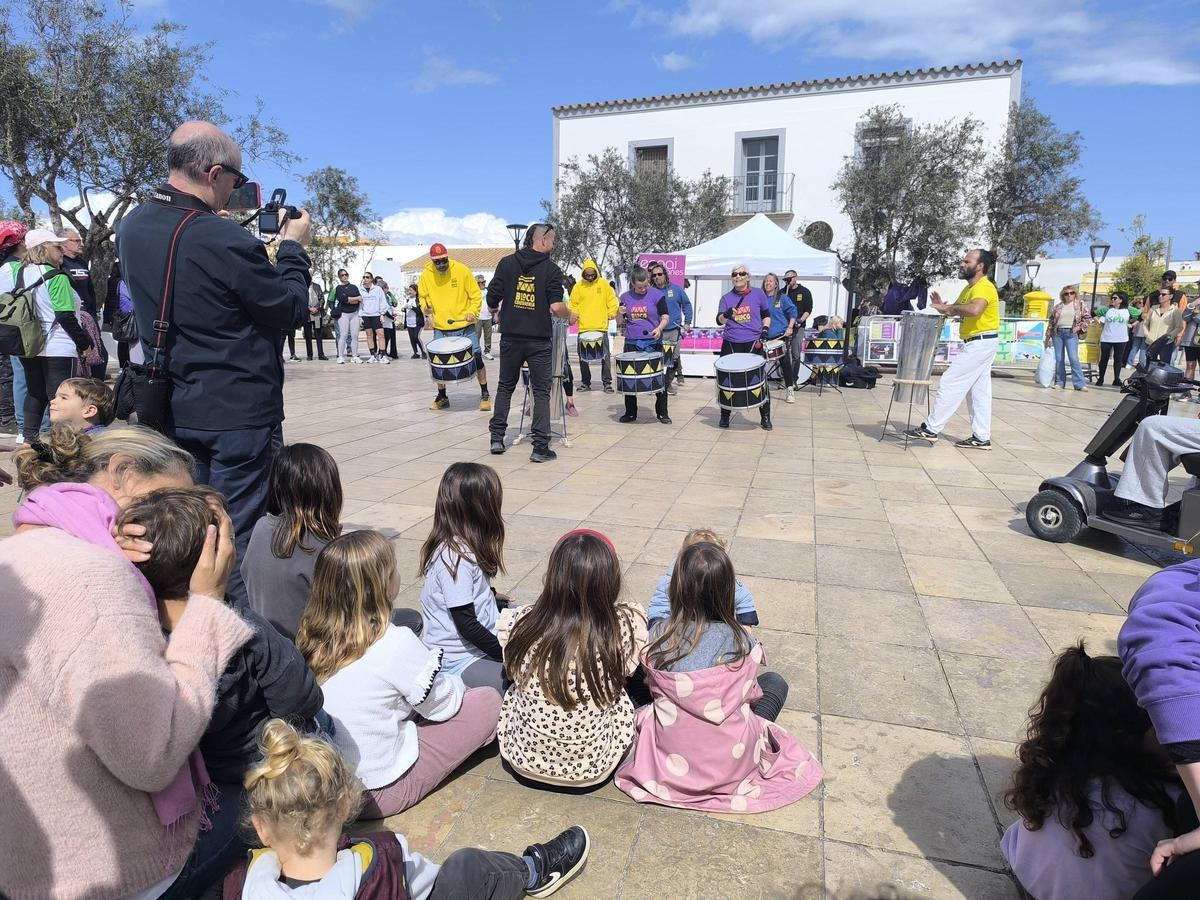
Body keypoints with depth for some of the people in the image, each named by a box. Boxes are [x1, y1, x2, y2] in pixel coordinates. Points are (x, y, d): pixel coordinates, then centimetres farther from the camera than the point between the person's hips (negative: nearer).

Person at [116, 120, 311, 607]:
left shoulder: (132, 226, 3)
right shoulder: (224, 239, -22)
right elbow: (291, 311, -12)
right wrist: (293, 247, 2)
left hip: (172, 410, 8)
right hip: (238, 413, -7)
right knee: (240, 534, 4)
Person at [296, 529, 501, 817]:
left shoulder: (311, 634, -6)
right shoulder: (395, 643, -26)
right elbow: (444, 705, -10)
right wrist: (454, 683, 11)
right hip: (377, 793, -7)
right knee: (487, 701, -1)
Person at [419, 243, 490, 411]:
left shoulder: (462, 270, -8)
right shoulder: (426, 274, -2)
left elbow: (476, 295, -2)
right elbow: (423, 296, 12)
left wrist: (472, 312, -17)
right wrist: (426, 308, -9)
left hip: (465, 326, -2)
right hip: (440, 328, 2)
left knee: (477, 358, -2)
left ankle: (485, 395, 13)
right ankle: (442, 397, 22)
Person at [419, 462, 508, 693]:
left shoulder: (464, 546, 4)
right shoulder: (455, 558, -24)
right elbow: (467, 625, -20)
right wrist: (507, 654, -13)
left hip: (484, 640, 9)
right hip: (460, 660, -9)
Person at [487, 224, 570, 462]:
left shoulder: (507, 263, 2)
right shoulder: (551, 269, -6)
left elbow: (492, 297, 0)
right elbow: (556, 307, -15)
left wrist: (496, 314, 20)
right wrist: (570, 316, 5)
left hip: (511, 337, 3)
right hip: (539, 340, -3)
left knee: (505, 387, 18)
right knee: (541, 392, 4)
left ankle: (496, 438, 21)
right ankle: (540, 447, 2)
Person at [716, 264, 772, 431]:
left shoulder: (758, 294, 5)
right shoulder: (726, 298, 6)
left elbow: (766, 315, 15)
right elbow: (719, 320, -7)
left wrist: (765, 329, -3)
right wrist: (726, 315, -28)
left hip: (753, 344, -1)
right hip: (731, 344, 1)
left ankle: (765, 417, 11)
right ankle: (724, 416, 20)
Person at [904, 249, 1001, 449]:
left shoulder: (984, 287, -17)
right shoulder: (969, 288, 15)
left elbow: (974, 310, -37)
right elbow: (955, 309, 18)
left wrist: (948, 307, -25)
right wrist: (943, 307, -3)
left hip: (981, 343, -11)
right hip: (977, 344, 11)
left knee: (950, 383, -9)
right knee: (979, 391, 11)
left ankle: (931, 429, -5)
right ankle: (981, 438, 15)